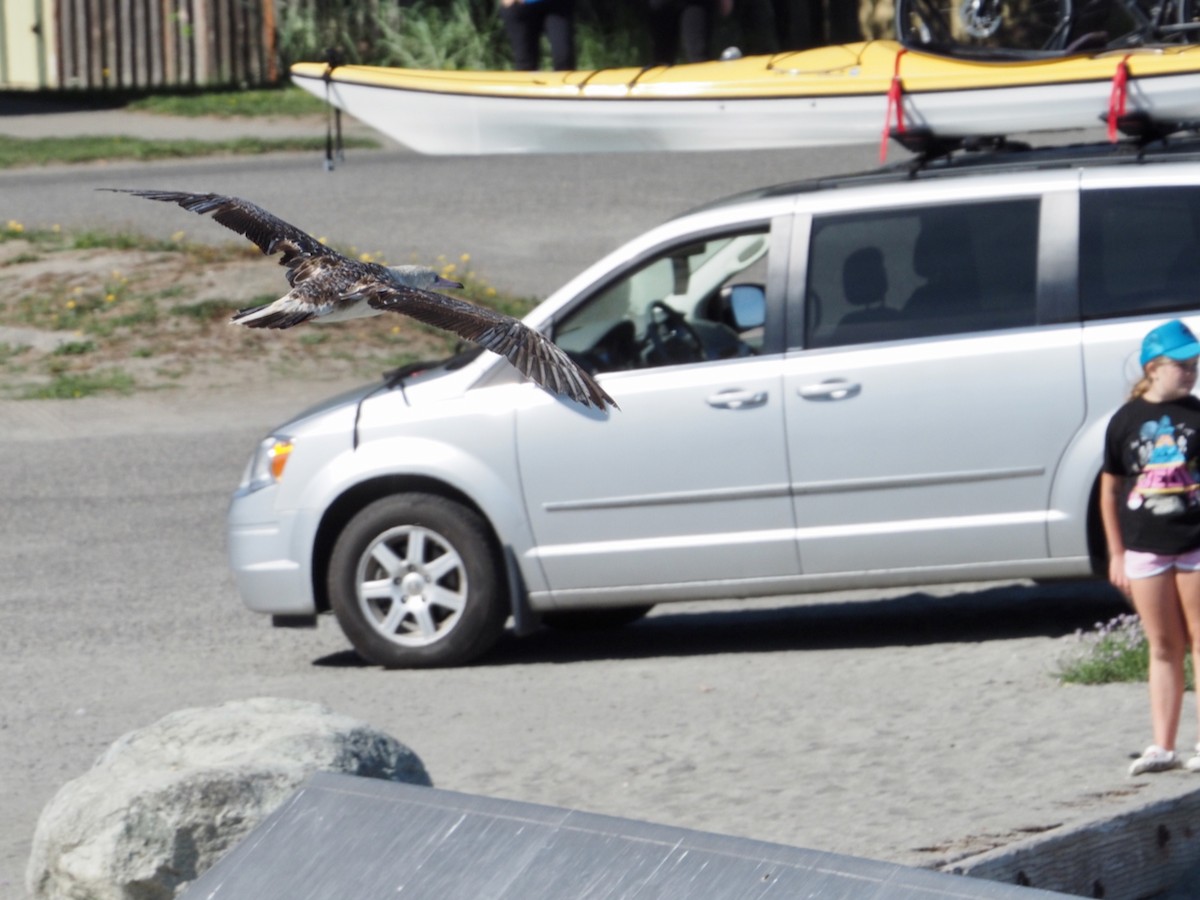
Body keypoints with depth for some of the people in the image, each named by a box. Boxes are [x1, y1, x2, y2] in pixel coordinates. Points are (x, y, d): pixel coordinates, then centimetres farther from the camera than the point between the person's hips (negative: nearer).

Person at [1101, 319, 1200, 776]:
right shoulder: (1127, 421, 2)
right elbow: (1110, 489, 8)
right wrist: (1116, 554, 5)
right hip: (1145, 549, 1)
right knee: (1163, 648, 7)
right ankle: (1162, 746, 9)